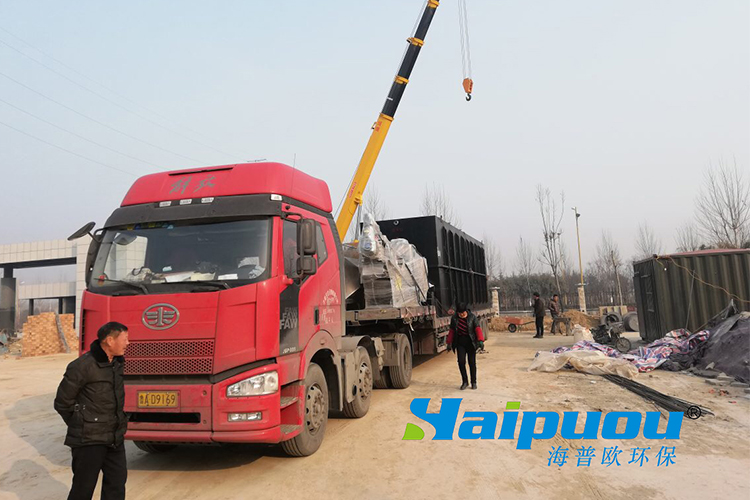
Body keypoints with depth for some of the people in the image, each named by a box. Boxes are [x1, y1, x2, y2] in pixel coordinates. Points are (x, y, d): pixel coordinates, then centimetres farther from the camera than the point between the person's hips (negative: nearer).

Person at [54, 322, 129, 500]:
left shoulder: (117, 363, 5)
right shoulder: (82, 366, -19)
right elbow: (62, 403, -10)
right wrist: (80, 427, 1)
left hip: (115, 438, 7)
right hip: (89, 440, -7)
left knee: (117, 480, 13)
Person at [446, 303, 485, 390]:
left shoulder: (472, 317, -7)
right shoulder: (454, 318, 1)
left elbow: (477, 329, -13)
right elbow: (451, 331, 9)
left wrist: (481, 340, -25)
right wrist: (449, 343, 8)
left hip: (470, 342, -2)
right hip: (460, 342, 2)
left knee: (472, 362, 4)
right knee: (461, 361, -7)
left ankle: (473, 382, 18)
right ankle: (464, 381, 8)